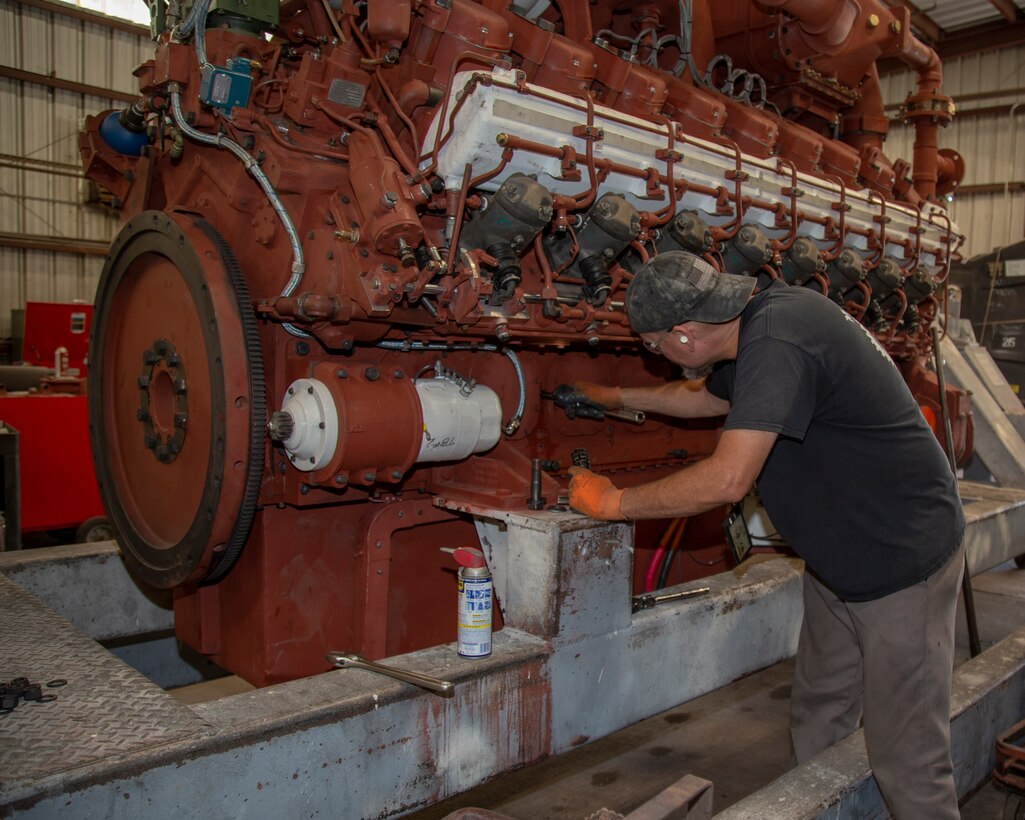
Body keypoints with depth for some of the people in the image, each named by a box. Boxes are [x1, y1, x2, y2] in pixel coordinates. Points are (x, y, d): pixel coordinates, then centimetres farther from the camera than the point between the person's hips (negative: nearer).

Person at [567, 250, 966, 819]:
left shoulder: (777, 340, -29)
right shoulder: (761, 319, 3)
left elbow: (727, 480, -34)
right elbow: (706, 397, 23)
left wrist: (614, 503, -22)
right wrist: (616, 397, 27)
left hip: (902, 559, -10)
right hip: (837, 560, 10)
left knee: (907, 761, 1)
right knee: (814, 723, 17)